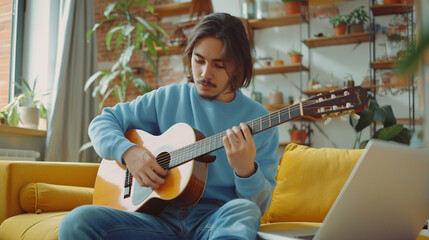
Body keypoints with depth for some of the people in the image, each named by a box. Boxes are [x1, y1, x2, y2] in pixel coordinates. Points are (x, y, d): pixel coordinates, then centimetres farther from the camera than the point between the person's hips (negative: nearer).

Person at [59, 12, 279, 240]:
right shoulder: (168, 99, 7)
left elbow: (260, 205, -2)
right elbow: (103, 121, 12)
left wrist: (246, 170, -25)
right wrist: (128, 151, -9)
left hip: (217, 220, 0)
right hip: (163, 214, 1)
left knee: (242, 211, -37)